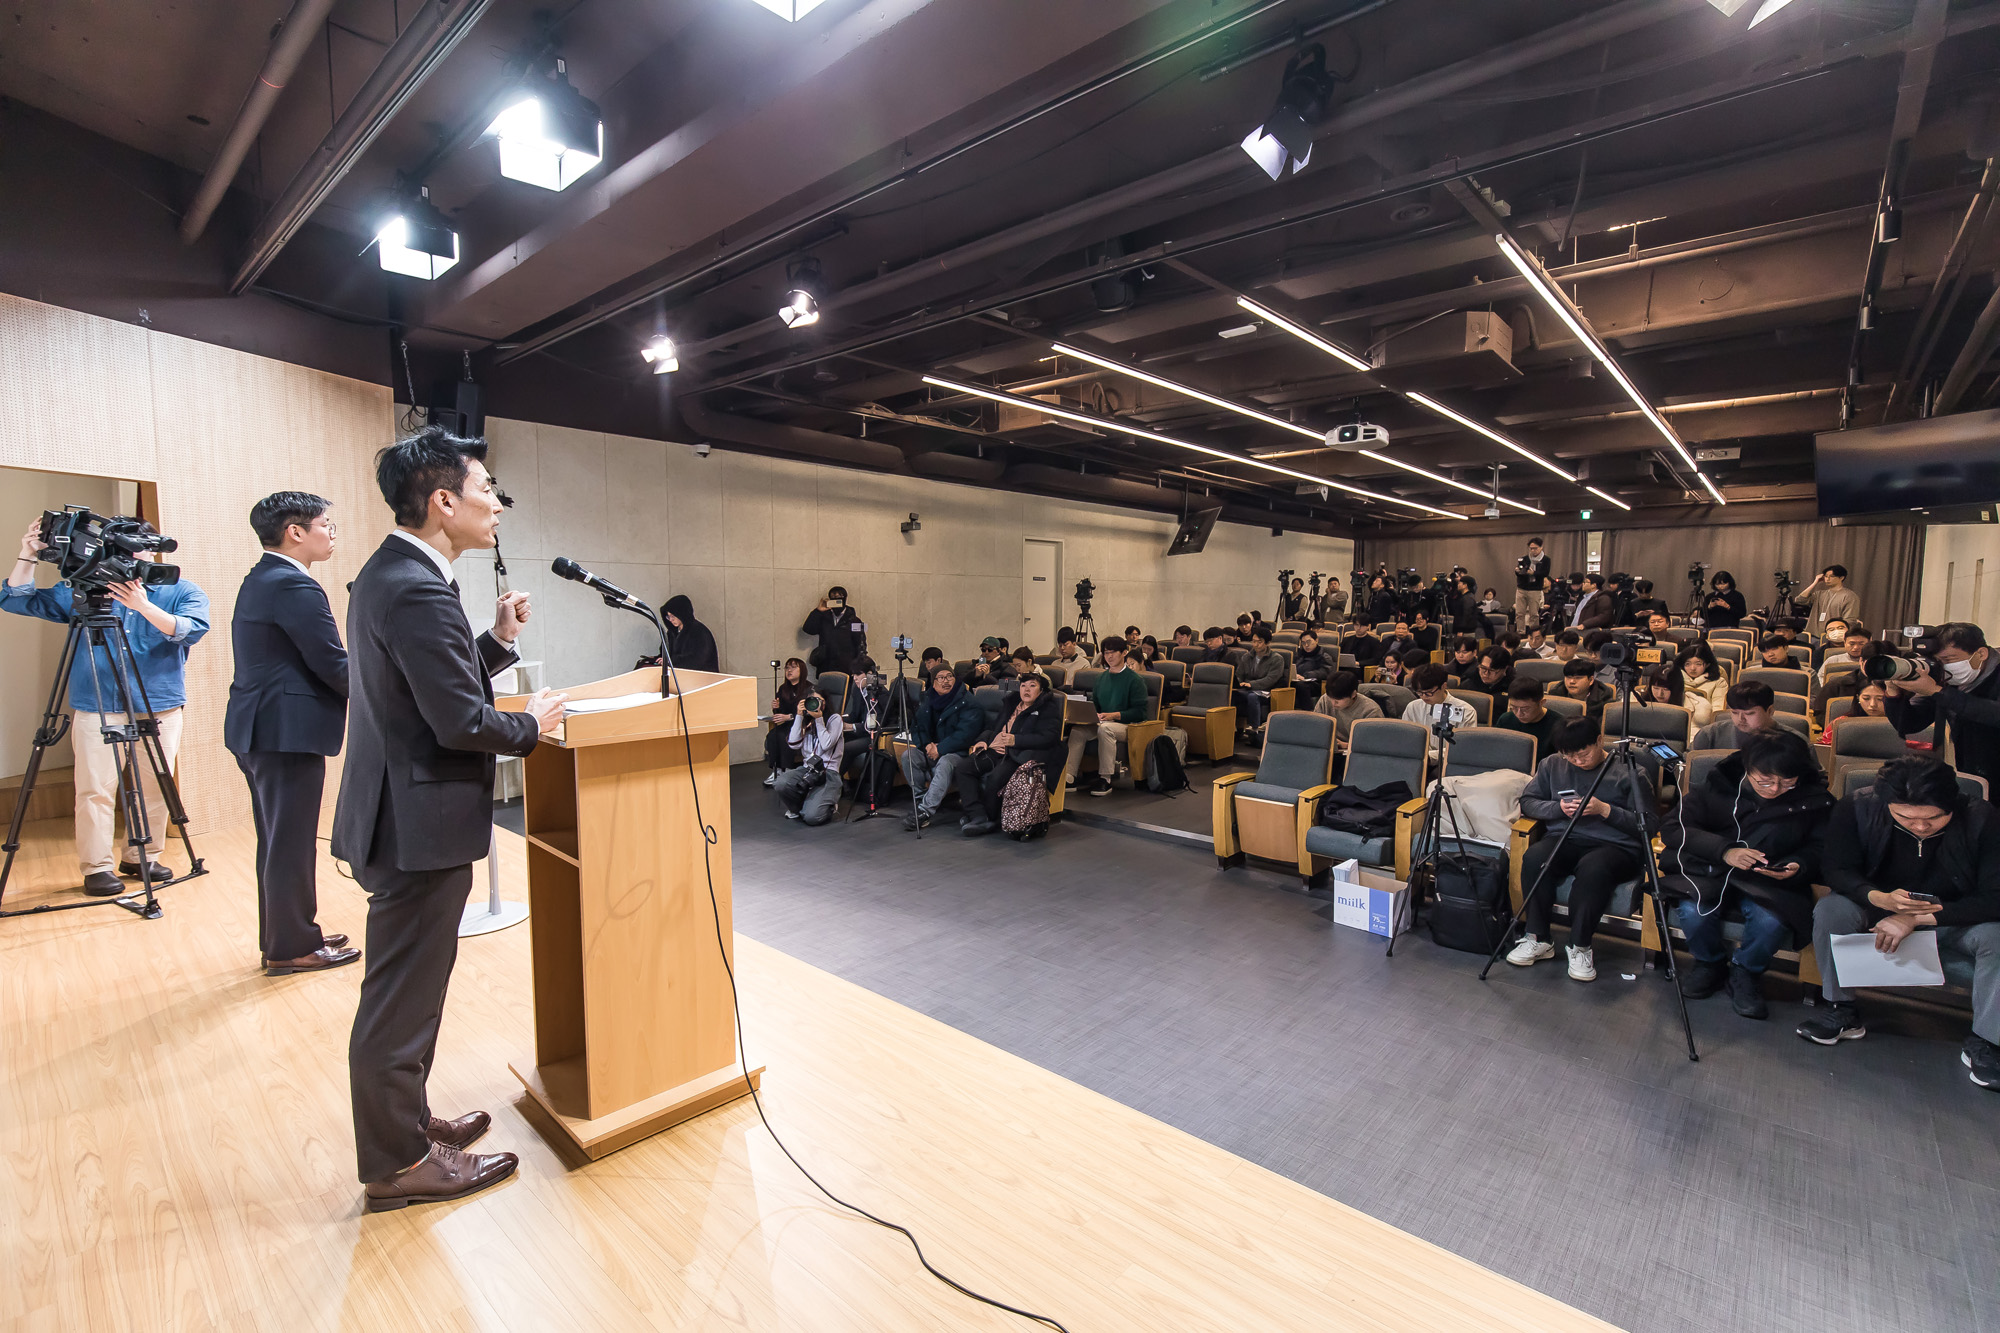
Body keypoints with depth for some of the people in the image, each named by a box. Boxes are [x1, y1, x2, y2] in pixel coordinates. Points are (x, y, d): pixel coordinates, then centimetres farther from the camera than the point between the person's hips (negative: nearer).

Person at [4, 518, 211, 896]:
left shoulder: (181, 591, 3)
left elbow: (193, 629, -14)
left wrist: (144, 606, -27)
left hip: (161, 706, -1)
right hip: (96, 708, 1)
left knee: (154, 788, 6)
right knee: (96, 790, -1)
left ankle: (143, 858, 19)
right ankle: (97, 868, 7)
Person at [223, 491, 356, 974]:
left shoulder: (259, 579, 15)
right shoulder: (295, 587, -17)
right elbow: (333, 665, -18)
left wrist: (362, 684, 13)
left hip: (260, 729, 10)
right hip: (288, 732, -10)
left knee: (278, 840, 18)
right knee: (291, 843, 0)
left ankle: (280, 936, 28)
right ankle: (292, 948, 11)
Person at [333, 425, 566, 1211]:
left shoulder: (388, 573, 10)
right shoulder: (418, 590, -23)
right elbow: (461, 721, -25)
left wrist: (499, 640, 7)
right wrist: (534, 725, -9)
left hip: (403, 814, 11)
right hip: (421, 825, -11)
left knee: (406, 989, 22)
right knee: (402, 996, 5)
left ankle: (405, 1121, 39)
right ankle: (398, 1164, 22)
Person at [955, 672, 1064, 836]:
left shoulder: (1048, 709, 4)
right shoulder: (1013, 705, 26)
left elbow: (1049, 737, -11)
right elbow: (993, 727, 32)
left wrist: (1015, 740, -20)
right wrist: (983, 740, 9)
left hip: (1019, 756, -7)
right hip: (996, 751, 7)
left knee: (995, 777, -34)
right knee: (964, 768, -16)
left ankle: (990, 819, -14)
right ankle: (978, 817, -24)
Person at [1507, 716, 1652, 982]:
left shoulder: (1630, 771, 5)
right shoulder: (1552, 765, 15)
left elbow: (1646, 824, -1)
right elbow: (1528, 802, 13)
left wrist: (1605, 810, -14)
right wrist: (1559, 808, -5)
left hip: (1615, 846, -3)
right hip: (1564, 840, 3)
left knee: (1593, 868, -39)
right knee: (1534, 858, -32)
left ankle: (1581, 946, -20)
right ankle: (1538, 939, -18)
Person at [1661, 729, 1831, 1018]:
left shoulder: (1812, 799, 3)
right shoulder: (1717, 785, -3)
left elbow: (1818, 849, 9)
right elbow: (1673, 829, -8)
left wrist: (1799, 866, -16)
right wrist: (1725, 851, -24)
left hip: (1770, 883, 1)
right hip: (1709, 873, -1)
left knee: (1771, 921, -34)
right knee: (1692, 911, -33)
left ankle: (1746, 973, 2)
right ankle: (1710, 963, 5)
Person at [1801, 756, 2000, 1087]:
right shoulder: (1856, 808, -20)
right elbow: (1837, 871, -15)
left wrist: (1917, 918, -32)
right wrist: (1879, 898, -36)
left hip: (1952, 919, 0)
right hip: (1878, 909, 0)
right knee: (1830, 909, -30)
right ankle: (1841, 1011, -11)